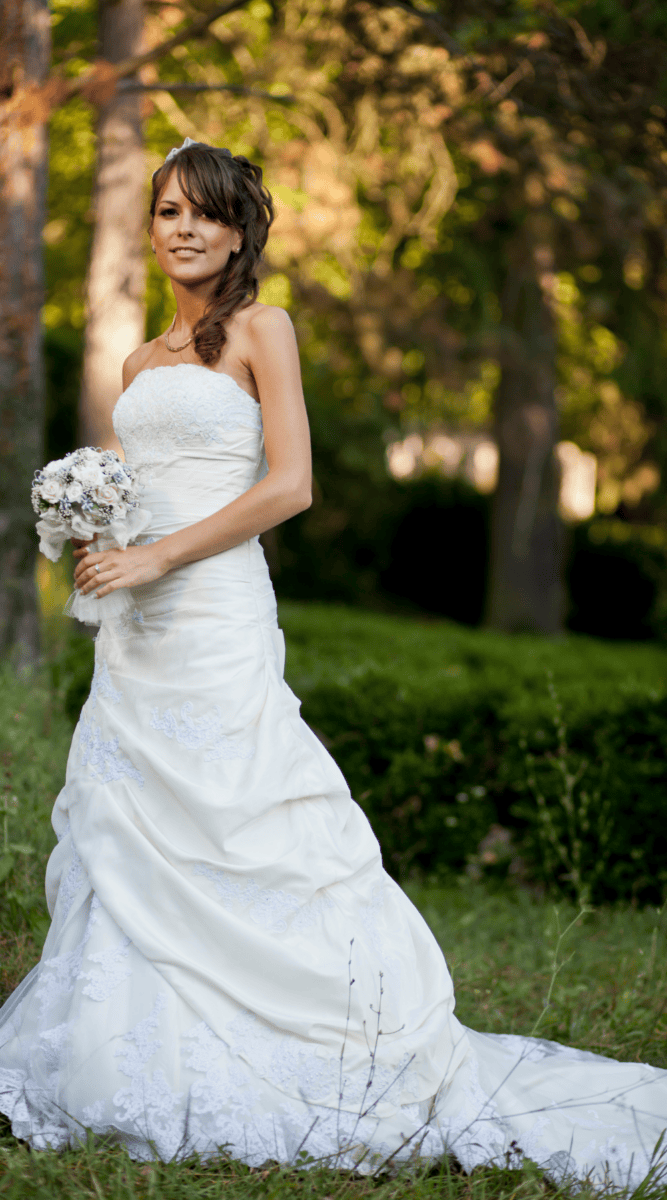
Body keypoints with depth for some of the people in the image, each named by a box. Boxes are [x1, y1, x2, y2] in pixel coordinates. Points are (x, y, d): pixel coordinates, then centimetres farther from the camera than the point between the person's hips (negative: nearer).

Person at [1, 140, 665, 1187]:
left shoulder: (260, 331, -1)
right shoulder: (142, 362, 18)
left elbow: (290, 484, -10)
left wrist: (157, 555, -14)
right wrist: (94, 545, 0)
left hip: (216, 623, -7)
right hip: (134, 635, 7)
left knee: (245, 846, -9)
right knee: (124, 852, 5)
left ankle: (404, 1067, -3)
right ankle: (122, 1073, 12)